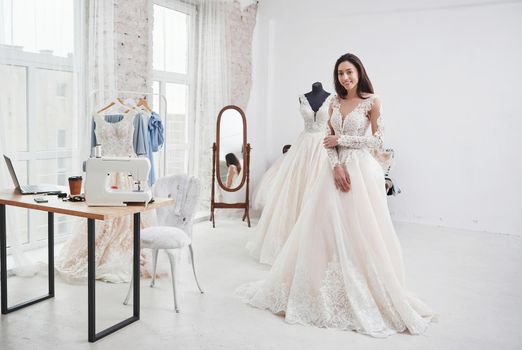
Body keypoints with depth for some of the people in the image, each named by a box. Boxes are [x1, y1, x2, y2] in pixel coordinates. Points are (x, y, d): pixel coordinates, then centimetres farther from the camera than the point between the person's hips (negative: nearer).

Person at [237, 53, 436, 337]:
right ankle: (326, 293, 20)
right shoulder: (335, 102, 11)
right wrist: (337, 166, -9)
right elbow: (329, 141, 7)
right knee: (326, 229, 5)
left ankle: (368, 298, 13)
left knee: (361, 234, -3)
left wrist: (342, 139, -7)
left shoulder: (372, 101, -3)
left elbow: (378, 140, -6)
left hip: (362, 170, -5)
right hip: (337, 170, 5)